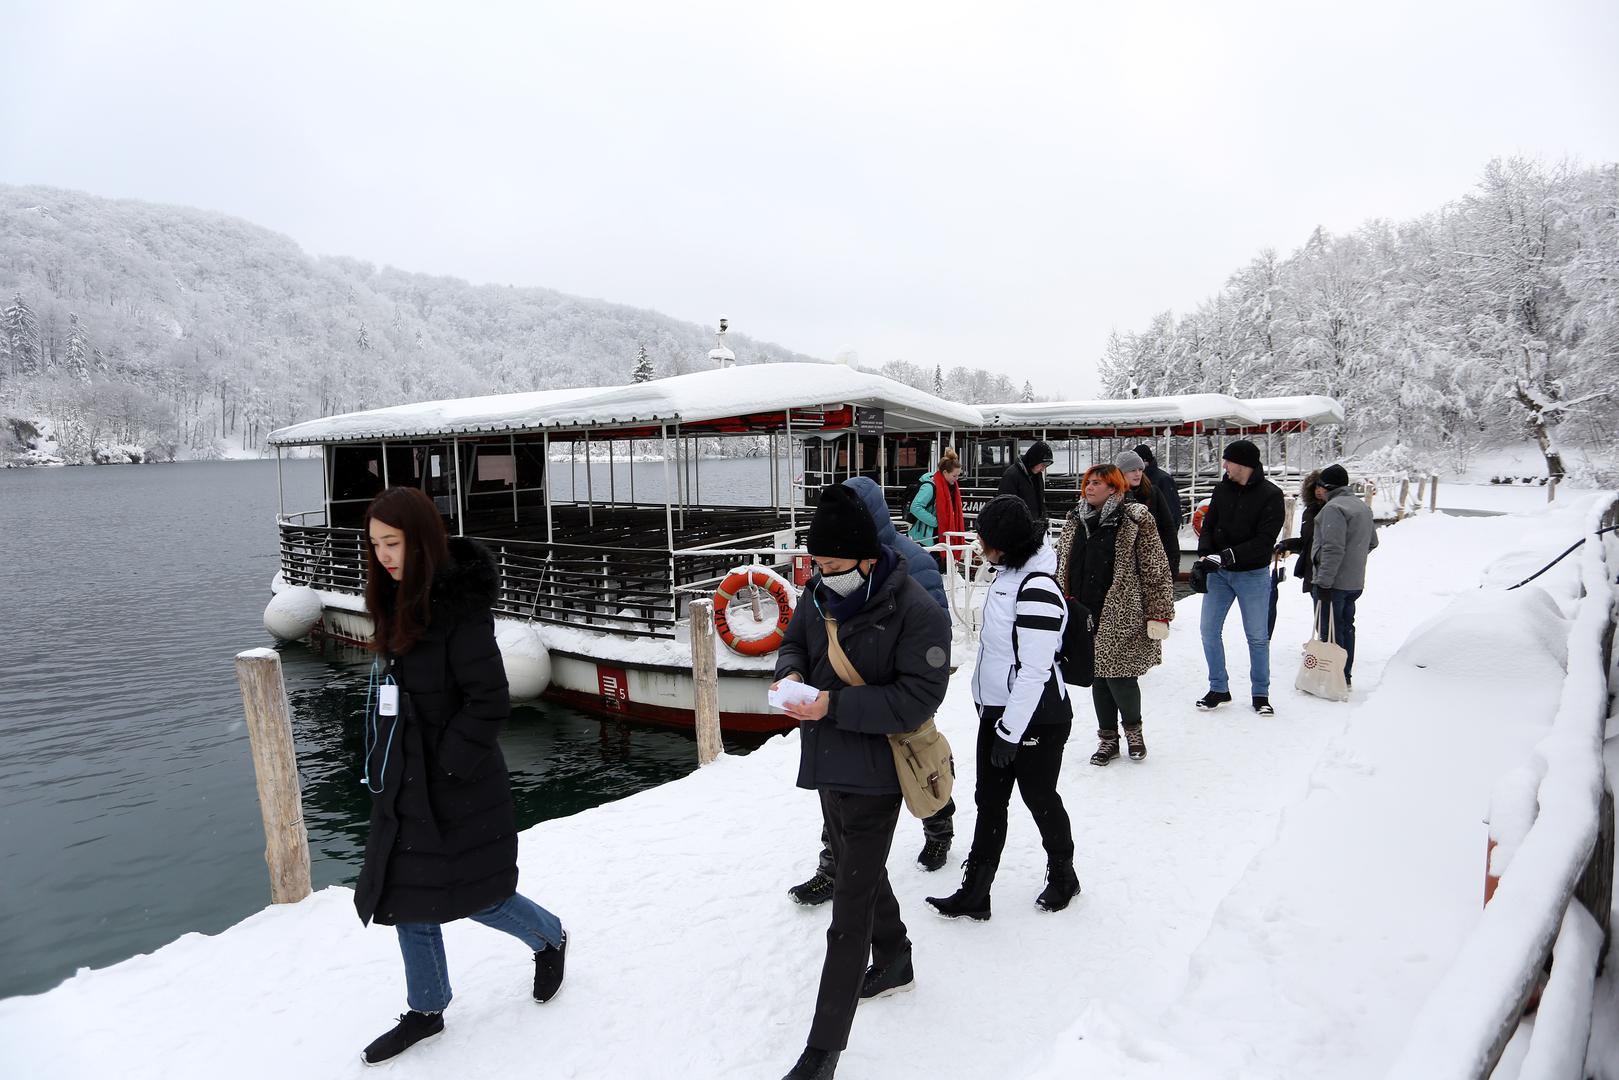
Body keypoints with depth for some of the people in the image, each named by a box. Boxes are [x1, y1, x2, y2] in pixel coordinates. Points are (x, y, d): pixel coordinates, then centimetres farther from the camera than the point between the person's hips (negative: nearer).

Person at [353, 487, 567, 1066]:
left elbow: (490, 703, -23)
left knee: (474, 895, 7)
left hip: (456, 790, -8)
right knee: (407, 898, 15)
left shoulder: (460, 607, -21)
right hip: (404, 785, 8)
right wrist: (386, 762, 12)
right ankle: (425, 1010, 33)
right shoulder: (401, 602, 6)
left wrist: (446, 765, -20)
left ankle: (550, 938, 35)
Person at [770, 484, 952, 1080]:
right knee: (863, 873, 27)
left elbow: (917, 699, -24)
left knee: (850, 909, -3)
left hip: (873, 774, -8)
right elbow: (794, 641, 14)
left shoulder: (917, 611, -21)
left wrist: (836, 705, -29)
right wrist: (789, 671, -10)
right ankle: (894, 961, 53)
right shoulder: (819, 593, -1)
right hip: (828, 765, 8)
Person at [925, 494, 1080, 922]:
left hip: (1036, 719, -8)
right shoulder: (1006, 574, 6)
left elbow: (1034, 670, -24)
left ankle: (1062, 876, 36)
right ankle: (974, 894, 20)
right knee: (989, 801, 11)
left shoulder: (1037, 589, -24)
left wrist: (1010, 732, -21)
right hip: (997, 710, 9)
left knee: (1039, 797, 11)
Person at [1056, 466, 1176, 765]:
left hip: (1122, 617, -5)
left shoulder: (1136, 519, -6)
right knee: (1099, 678, 11)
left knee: (1120, 678, -2)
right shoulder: (1074, 521, 10)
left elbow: (1156, 570, -8)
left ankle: (1133, 728, 26)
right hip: (1085, 617, 5)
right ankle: (1108, 738, 26)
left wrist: (1158, 614, -12)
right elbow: (1060, 567, 17)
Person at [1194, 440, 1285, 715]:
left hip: (1253, 575, -4)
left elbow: (1264, 541, -19)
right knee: (1209, 630, 4)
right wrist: (1204, 555, -12)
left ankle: (1261, 694, 20)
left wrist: (1228, 556, -26)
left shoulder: (1270, 495, -13)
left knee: (1257, 637, 6)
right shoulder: (1222, 489, 2)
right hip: (1219, 572, 4)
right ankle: (1218, 688, 19)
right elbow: (1208, 525, 5)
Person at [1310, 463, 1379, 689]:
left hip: (1333, 583, -10)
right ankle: (1346, 677, 26)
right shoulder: (1363, 506, 15)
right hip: (1355, 583, 10)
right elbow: (1372, 542, 25)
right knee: (1346, 627, 18)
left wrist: (1324, 581, -23)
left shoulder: (1333, 508, -17)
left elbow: (1333, 549, -24)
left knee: (1330, 631, -4)